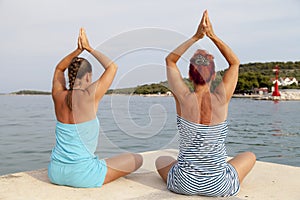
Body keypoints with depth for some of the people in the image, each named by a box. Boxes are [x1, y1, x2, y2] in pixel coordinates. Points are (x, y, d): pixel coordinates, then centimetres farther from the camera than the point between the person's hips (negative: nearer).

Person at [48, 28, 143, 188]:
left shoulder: (58, 96, -2)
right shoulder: (88, 97, -17)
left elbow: (59, 69, 20)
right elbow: (112, 67, -3)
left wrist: (78, 50, 8)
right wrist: (89, 49, 4)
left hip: (55, 173, 7)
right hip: (82, 176, -6)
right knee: (137, 159, 9)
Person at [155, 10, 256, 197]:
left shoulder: (184, 98, -14)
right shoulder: (221, 99, -14)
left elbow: (170, 61, 4)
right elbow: (235, 62, 5)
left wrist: (196, 36, 0)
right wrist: (212, 35, 2)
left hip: (184, 184, 1)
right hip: (219, 186, 0)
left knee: (161, 160, 34)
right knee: (250, 156, 30)